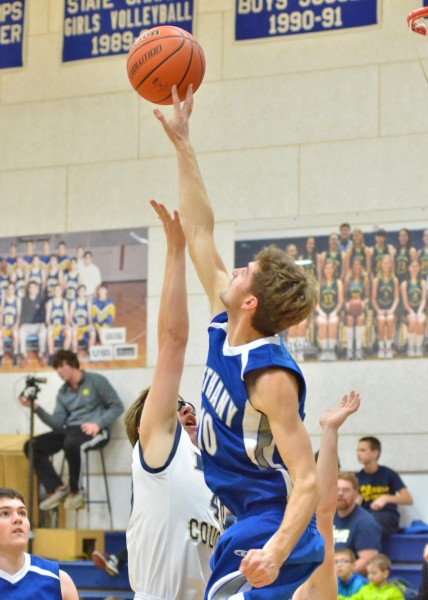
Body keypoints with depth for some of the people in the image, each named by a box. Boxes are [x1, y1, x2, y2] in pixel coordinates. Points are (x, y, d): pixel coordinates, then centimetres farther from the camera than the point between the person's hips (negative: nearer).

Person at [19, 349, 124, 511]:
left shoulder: (96, 381, 2)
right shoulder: (63, 392, 18)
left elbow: (117, 406, -1)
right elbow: (58, 424, 8)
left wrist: (98, 424, -16)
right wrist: (36, 408, -4)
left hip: (94, 431, -7)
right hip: (70, 430, 7)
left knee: (71, 443, -41)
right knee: (32, 446, -13)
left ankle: (75, 491, -20)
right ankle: (57, 488, -12)